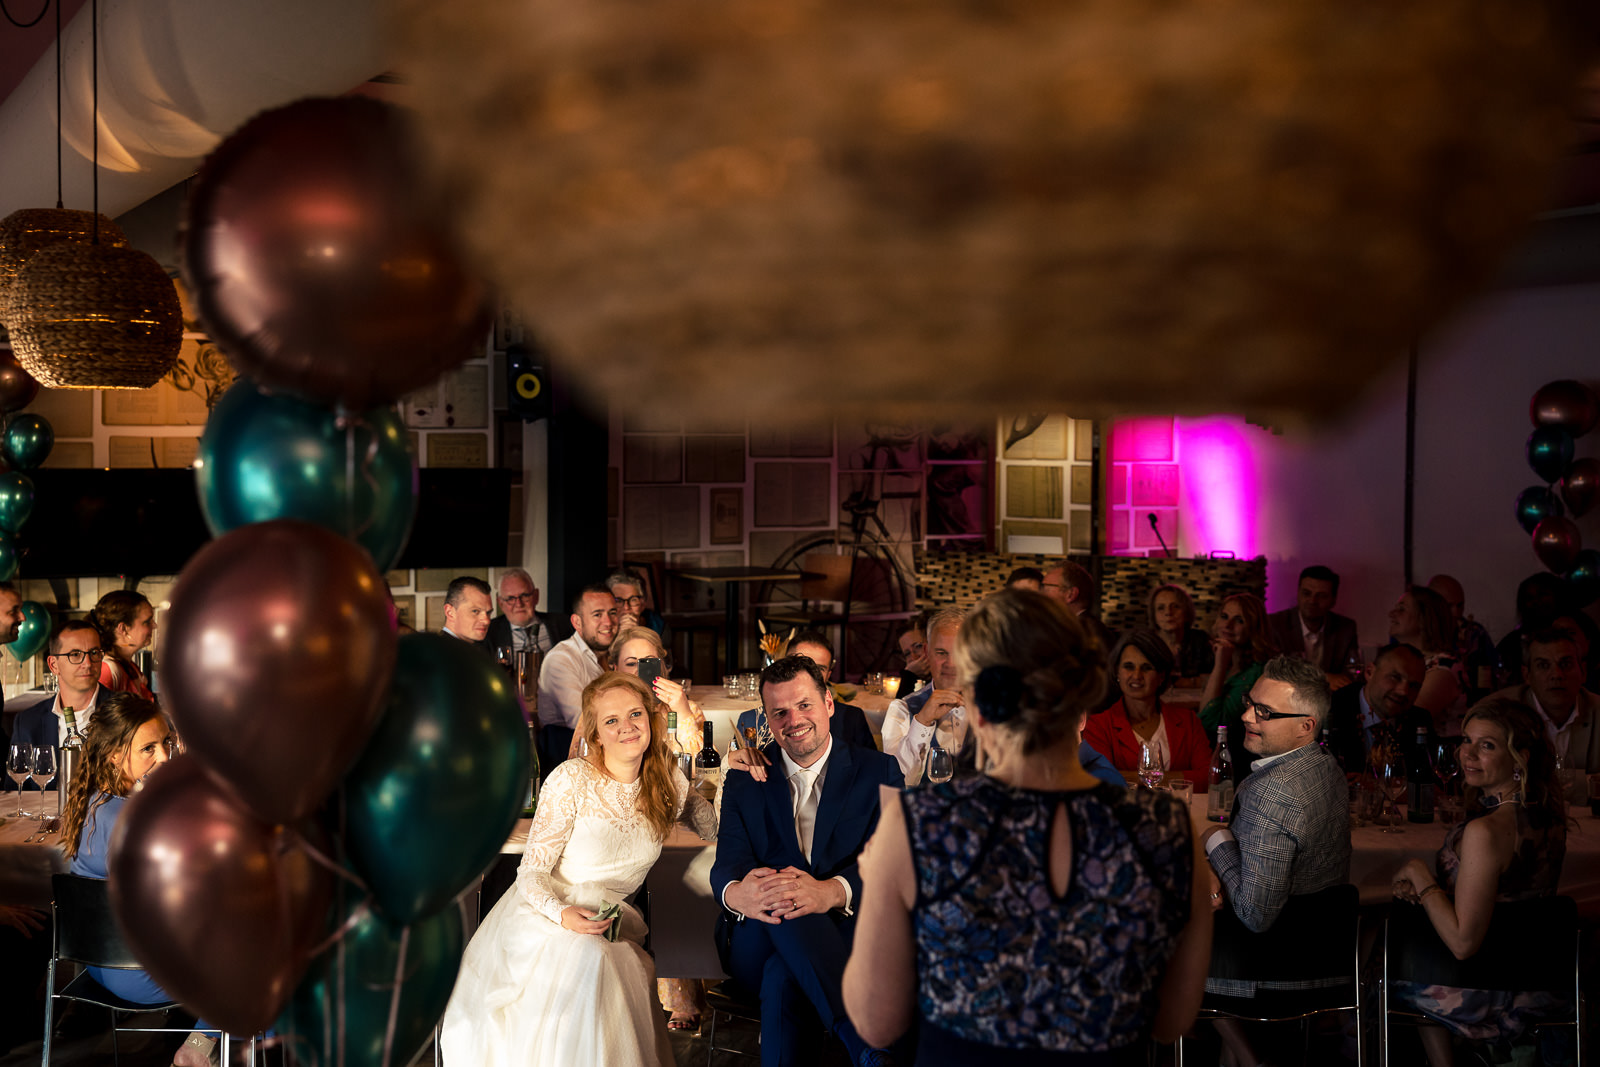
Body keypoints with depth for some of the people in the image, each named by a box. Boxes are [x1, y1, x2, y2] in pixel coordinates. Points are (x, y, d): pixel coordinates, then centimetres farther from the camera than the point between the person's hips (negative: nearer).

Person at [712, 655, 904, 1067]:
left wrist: (833, 892, -32)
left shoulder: (878, 772, 7)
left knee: (784, 976, -38)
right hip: (757, 946, 2)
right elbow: (728, 863, 0)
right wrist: (736, 894, -30)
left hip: (845, 934, -1)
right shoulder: (744, 782, 14)